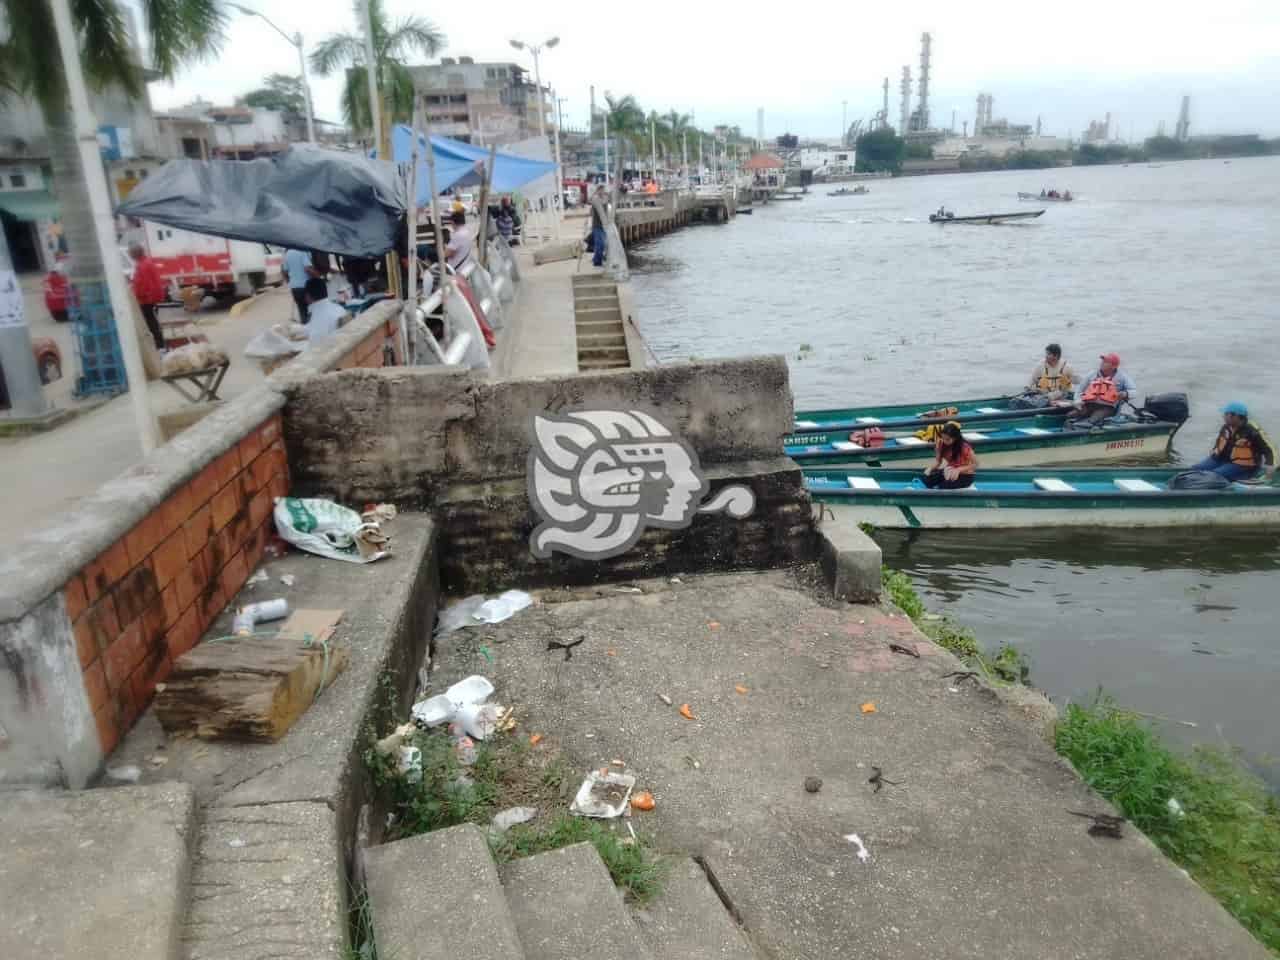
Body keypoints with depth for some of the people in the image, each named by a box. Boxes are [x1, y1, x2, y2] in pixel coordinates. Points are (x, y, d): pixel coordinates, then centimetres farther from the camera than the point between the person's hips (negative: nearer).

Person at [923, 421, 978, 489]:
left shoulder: (964, 447, -23)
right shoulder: (941, 443, -10)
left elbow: (975, 465, -15)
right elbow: (938, 461, 0)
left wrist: (958, 470, -29)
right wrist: (931, 468, -22)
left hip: (964, 475, -5)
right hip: (949, 471, 5)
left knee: (946, 486, -32)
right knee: (927, 479, -21)